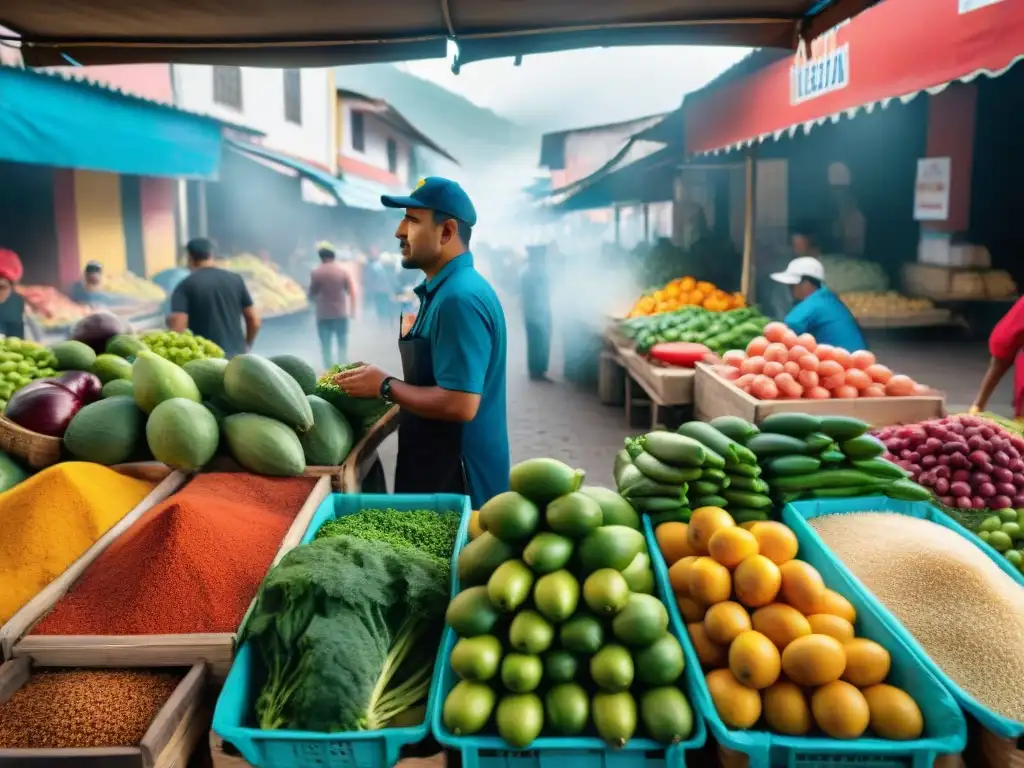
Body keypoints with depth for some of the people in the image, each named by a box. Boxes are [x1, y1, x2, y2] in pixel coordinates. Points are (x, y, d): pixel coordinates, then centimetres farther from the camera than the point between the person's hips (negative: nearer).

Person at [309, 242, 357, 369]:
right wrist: (352, 309, 8)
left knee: (326, 347, 6)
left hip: (323, 315, -1)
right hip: (341, 313, 1)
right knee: (342, 345, 10)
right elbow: (353, 292, -3)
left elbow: (312, 295, 1)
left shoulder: (316, 273, -5)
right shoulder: (344, 270, -2)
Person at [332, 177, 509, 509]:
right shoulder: (448, 289, 10)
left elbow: (460, 404, -29)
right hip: (441, 469, 9)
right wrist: (389, 386, 7)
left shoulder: (459, 297, -23)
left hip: (457, 479, -9)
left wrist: (385, 387, -17)